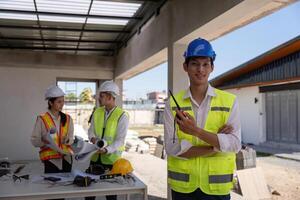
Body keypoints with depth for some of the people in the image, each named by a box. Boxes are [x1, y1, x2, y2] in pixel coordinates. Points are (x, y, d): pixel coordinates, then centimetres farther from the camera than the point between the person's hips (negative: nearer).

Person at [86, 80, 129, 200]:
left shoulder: (122, 116, -12)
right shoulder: (97, 112, 5)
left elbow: (120, 140, -15)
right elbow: (91, 130, 7)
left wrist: (106, 149, -31)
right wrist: (93, 138, -17)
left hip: (111, 159, -4)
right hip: (95, 158, 5)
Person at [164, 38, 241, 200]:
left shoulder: (229, 101, -2)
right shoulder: (173, 104, -2)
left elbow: (234, 144, -11)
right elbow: (171, 148, -9)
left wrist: (196, 131, -24)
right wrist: (217, 143, -15)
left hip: (217, 187, 0)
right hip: (182, 186, 0)